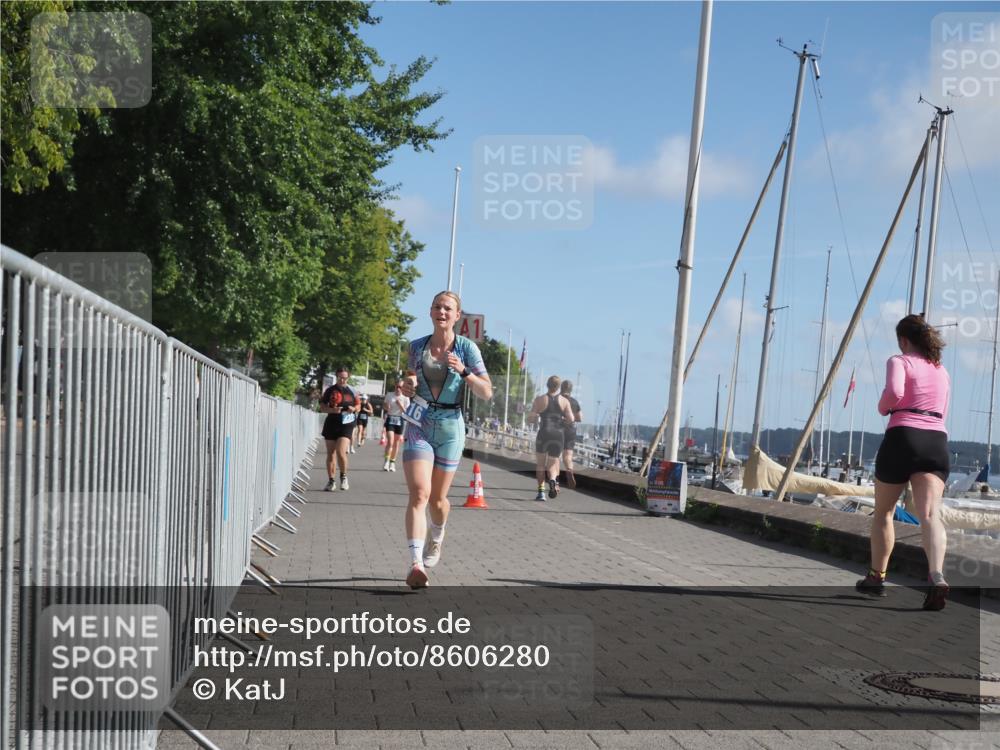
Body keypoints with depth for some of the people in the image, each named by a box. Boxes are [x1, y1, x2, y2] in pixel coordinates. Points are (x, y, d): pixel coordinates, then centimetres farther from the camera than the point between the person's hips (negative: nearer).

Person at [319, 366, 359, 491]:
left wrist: (354, 409, -5)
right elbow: (322, 407, 4)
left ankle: (344, 477, 7)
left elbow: (357, 405, 18)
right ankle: (331, 481, 16)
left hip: (346, 425, -2)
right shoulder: (330, 390, 4)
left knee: (341, 452, -17)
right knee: (331, 454, 5)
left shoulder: (351, 391, 6)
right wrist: (332, 410, -15)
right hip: (331, 424, 2)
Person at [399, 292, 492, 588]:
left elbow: (486, 393, -6)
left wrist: (463, 371, -21)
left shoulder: (466, 347, -3)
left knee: (437, 498, 12)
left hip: (450, 427, 0)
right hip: (419, 425, 0)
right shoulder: (417, 347, 4)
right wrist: (407, 386, -2)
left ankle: (436, 540, 45)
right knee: (419, 493, -17)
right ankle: (416, 564, -26)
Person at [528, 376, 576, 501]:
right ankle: (553, 479, -22)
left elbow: (530, 418, -4)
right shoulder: (564, 401, 4)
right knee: (553, 463, 10)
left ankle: (541, 491, 5)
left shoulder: (540, 400, 0)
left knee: (540, 464, 13)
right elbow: (570, 419, -4)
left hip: (544, 433, -1)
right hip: (559, 434, 1)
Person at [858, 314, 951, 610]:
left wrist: (882, 407, 2)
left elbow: (894, 392, -17)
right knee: (930, 514, -12)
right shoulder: (942, 371, 23)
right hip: (937, 442, 4)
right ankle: (937, 576, -35)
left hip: (903, 436, -4)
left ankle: (877, 577, 24)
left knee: (883, 511, 15)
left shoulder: (899, 362, 3)